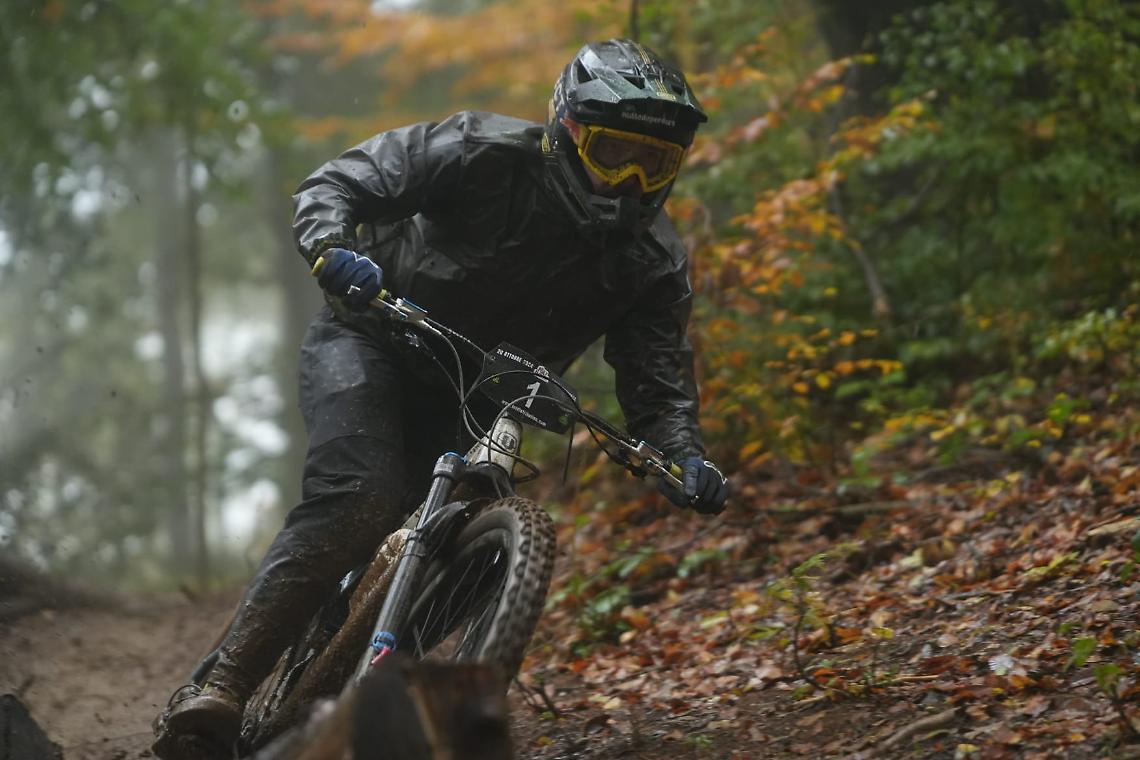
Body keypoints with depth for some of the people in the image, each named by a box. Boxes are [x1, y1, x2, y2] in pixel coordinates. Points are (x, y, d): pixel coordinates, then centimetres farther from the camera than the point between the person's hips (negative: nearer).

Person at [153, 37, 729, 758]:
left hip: (463, 400, 6)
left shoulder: (656, 262, -9)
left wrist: (686, 456, -28)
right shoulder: (487, 153, -20)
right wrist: (333, 248, -39)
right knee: (360, 499, -29)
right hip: (371, 343, -6)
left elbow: (658, 383, -6)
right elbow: (337, 183, -17)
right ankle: (221, 688, -33)